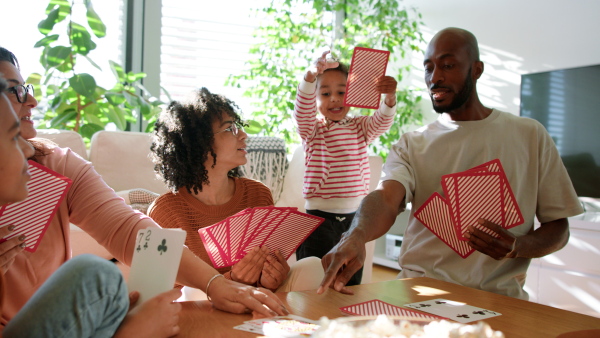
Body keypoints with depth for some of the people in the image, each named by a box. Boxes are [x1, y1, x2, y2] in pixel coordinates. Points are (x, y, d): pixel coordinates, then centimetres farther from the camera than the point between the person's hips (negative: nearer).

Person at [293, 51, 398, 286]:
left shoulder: (360, 127, 9)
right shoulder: (312, 129, 0)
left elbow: (382, 121, -8)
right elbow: (302, 108, -19)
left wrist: (390, 96, -29)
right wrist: (311, 76, -37)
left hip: (354, 216, 4)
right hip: (320, 218, -3)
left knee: (352, 283, 13)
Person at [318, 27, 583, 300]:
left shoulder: (530, 135, 7)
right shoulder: (411, 145, 5)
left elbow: (559, 227, 10)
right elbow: (386, 198, -16)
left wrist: (517, 246, -13)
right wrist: (356, 236, -39)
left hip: (497, 295, 1)